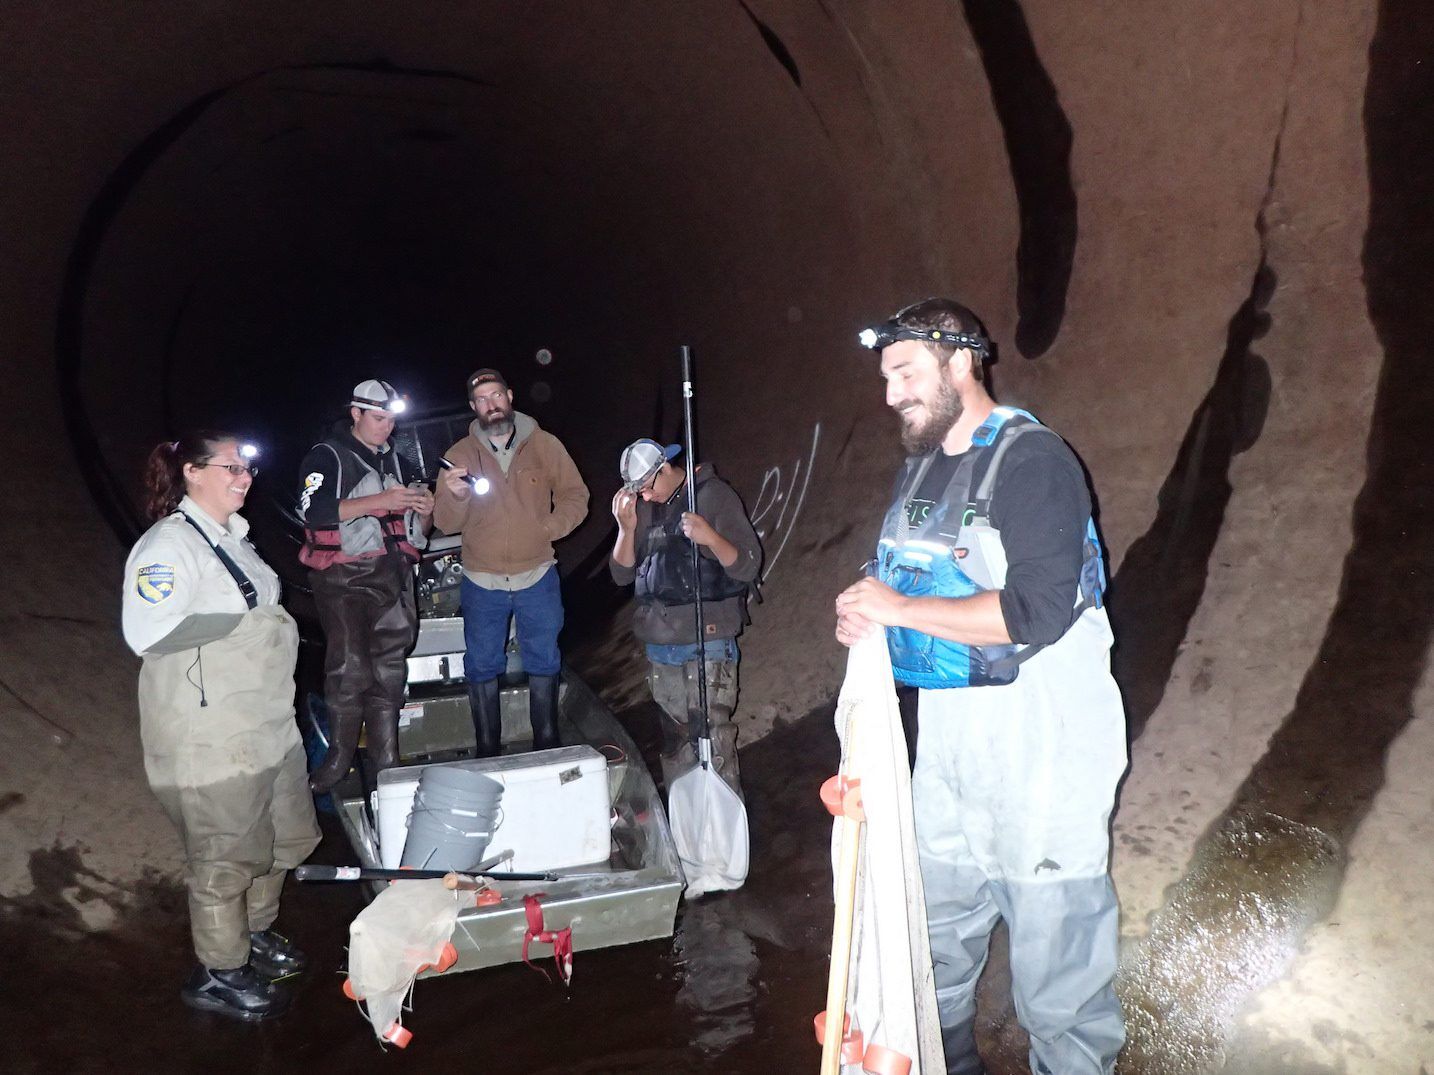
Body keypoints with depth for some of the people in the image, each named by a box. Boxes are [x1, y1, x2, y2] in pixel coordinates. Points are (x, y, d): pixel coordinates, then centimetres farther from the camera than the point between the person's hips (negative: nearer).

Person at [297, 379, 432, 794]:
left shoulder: (394, 461, 19)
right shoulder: (327, 456, 0)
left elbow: (414, 529, 25)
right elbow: (313, 510, -17)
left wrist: (423, 511, 1)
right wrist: (380, 501, -21)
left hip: (393, 577, 5)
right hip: (345, 577, -5)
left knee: (389, 670, 5)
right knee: (349, 668, -9)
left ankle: (385, 761, 12)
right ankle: (339, 757, 5)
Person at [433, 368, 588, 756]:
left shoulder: (545, 445, -2)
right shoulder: (460, 455, 0)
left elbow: (575, 496, 2)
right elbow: (446, 523, -4)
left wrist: (548, 528, -13)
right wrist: (455, 495, -25)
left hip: (537, 577, 0)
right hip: (481, 582, 1)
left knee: (543, 662, 12)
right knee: (481, 666, 9)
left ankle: (547, 743, 28)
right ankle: (487, 750, 22)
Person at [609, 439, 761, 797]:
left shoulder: (713, 496, -4)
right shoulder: (643, 508, 12)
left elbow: (747, 566, -9)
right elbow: (622, 574, 10)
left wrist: (711, 538, -27)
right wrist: (627, 529, -6)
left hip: (708, 647, -6)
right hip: (660, 648, 6)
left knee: (715, 746, -10)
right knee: (675, 747, 12)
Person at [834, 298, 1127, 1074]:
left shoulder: (1033, 460, -15)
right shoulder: (922, 466, 11)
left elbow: (1036, 610, -25)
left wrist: (898, 606, -20)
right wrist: (867, 613, -1)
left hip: (1039, 739, -8)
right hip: (946, 728, 8)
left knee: (1052, 936, 3)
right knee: (937, 924, 19)